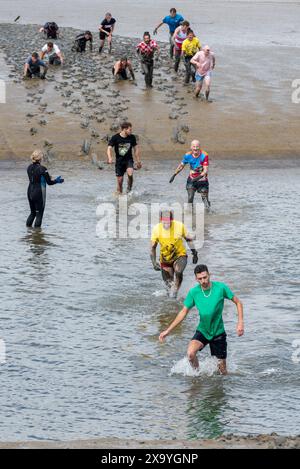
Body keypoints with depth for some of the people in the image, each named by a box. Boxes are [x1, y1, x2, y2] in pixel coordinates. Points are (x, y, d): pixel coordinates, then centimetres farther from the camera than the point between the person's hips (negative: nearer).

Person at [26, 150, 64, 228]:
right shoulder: (42, 169, -17)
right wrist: (57, 181, 8)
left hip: (30, 192, 7)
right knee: (39, 214, 3)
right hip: (38, 193, -7)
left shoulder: (29, 167, 3)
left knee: (33, 213, 20)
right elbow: (49, 182, -12)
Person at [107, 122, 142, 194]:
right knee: (119, 180, -1)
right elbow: (109, 148, -13)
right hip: (119, 161, -1)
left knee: (130, 173, -28)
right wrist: (110, 158, -33)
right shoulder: (115, 138, -8)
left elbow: (136, 149, 11)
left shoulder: (132, 137, 0)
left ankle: (129, 189, -9)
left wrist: (138, 161, 13)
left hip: (129, 159, 1)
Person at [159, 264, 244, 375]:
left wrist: (240, 323, -15)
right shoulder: (193, 292, -7)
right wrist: (168, 331, 0)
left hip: (218, 332, -1)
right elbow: (183, 312, 2)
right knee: (191, 353, -27)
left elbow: (238, 303, -2)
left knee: (222, 371, 1)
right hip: (202, 331, 1)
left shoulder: (220, 287, -13)